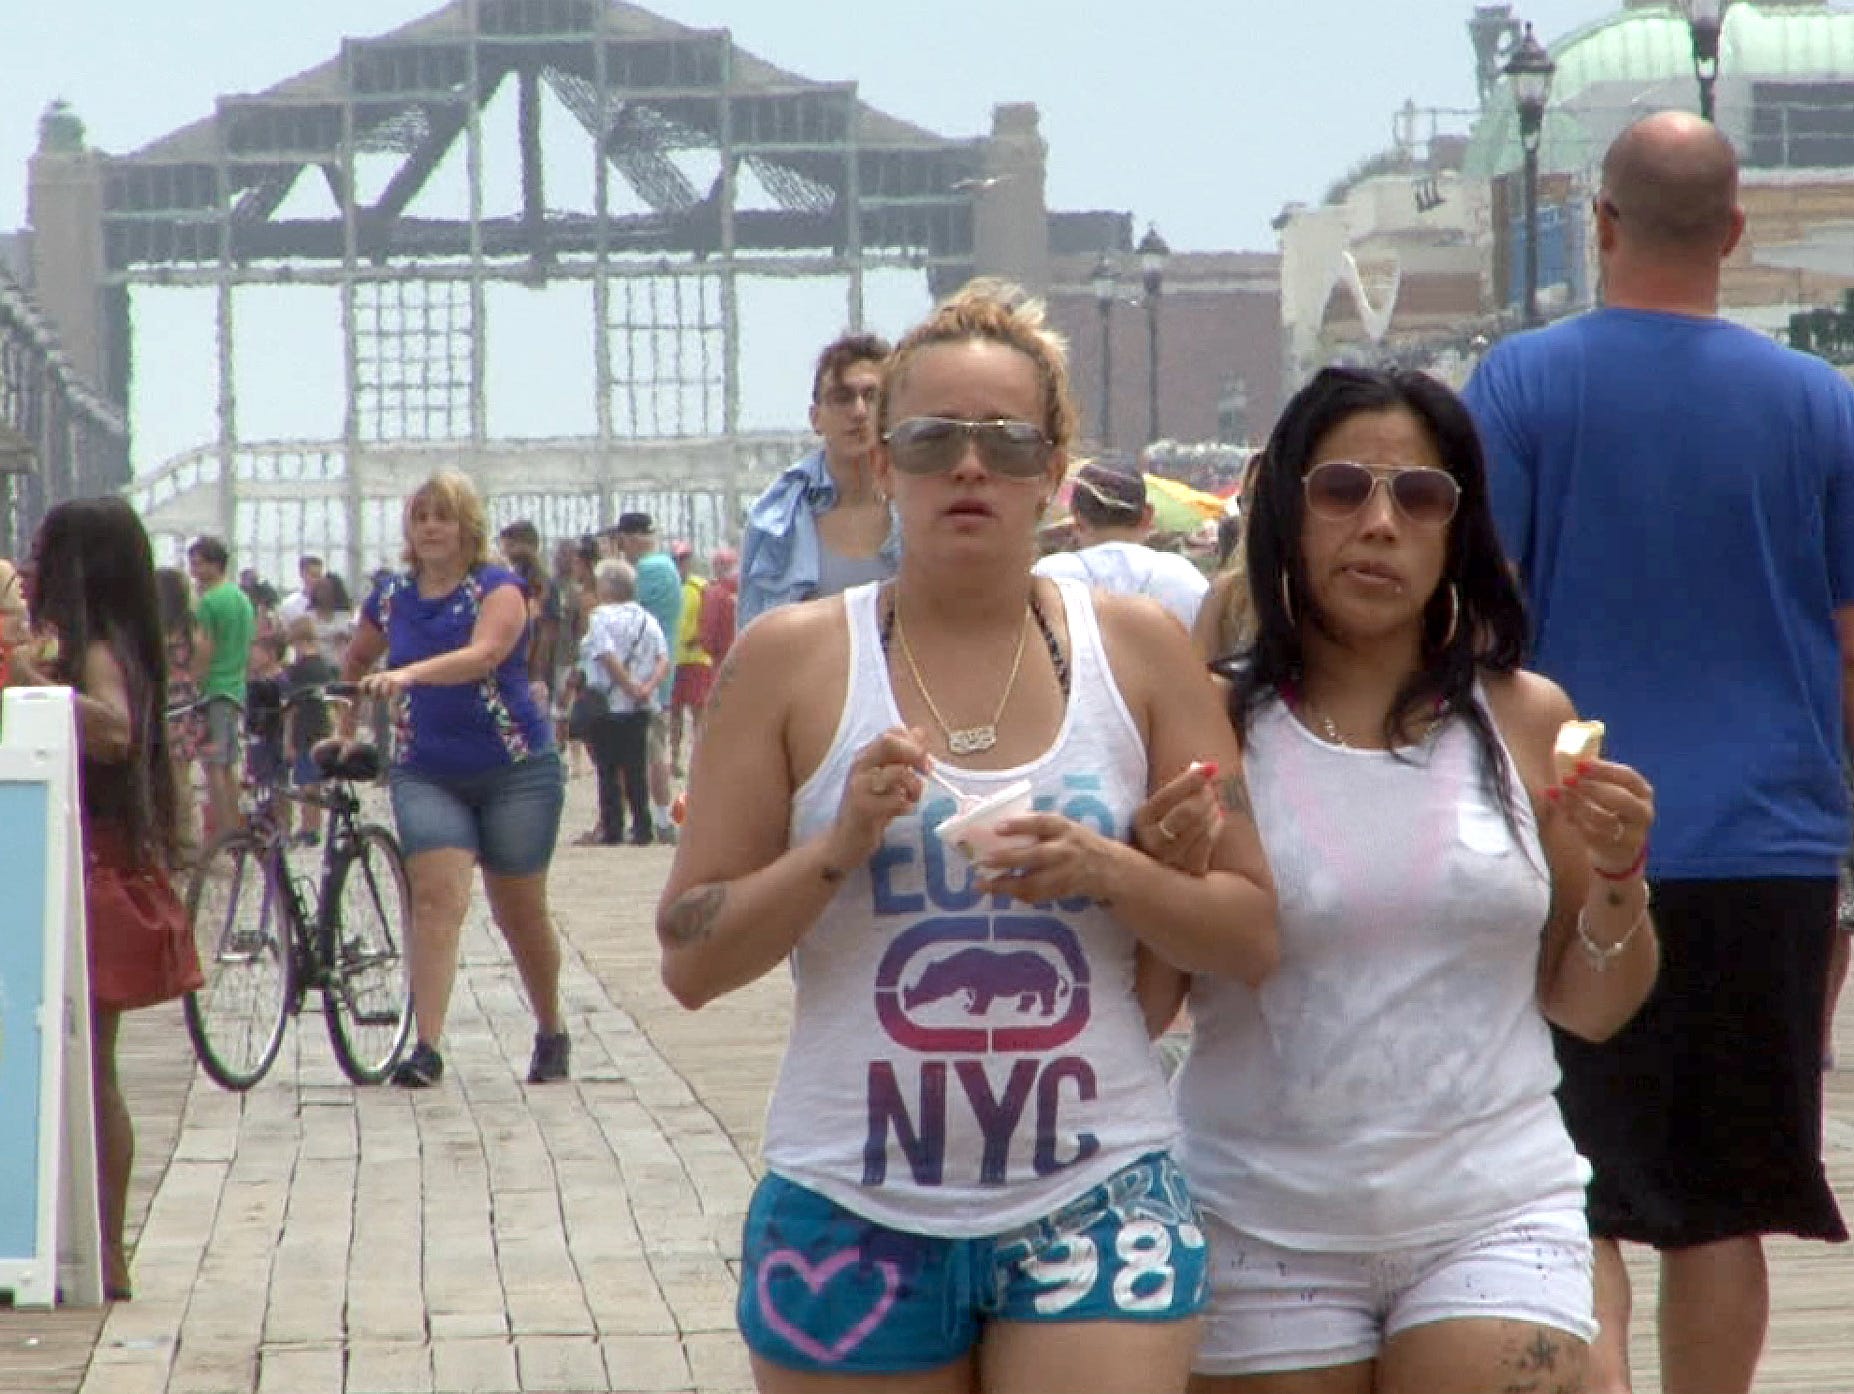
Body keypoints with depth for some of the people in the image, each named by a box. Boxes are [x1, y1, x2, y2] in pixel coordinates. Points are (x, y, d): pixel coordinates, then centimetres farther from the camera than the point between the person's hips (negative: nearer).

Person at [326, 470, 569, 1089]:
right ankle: (426, 1049, -23)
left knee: (520, 911, 8)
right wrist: (345, 732, 21)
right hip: (425, 774, 2)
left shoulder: (497, 589, -7)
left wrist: (409, 673, -41)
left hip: (515, 770, -2)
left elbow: (483, 654, -27)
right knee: (437, 898, -16)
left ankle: (552, 1033, 30)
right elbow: (357, 660, 26)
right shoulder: (391, 597, 6)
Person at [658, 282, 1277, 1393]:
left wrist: (1107, 872, -13)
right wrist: (841, 846, -15)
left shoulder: (1138, 651, 5)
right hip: (856, 1215, 0)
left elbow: (1256, 937, 4)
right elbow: (690, 961, 0)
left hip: (1094, 1206, 0)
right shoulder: (791, 659, 2)